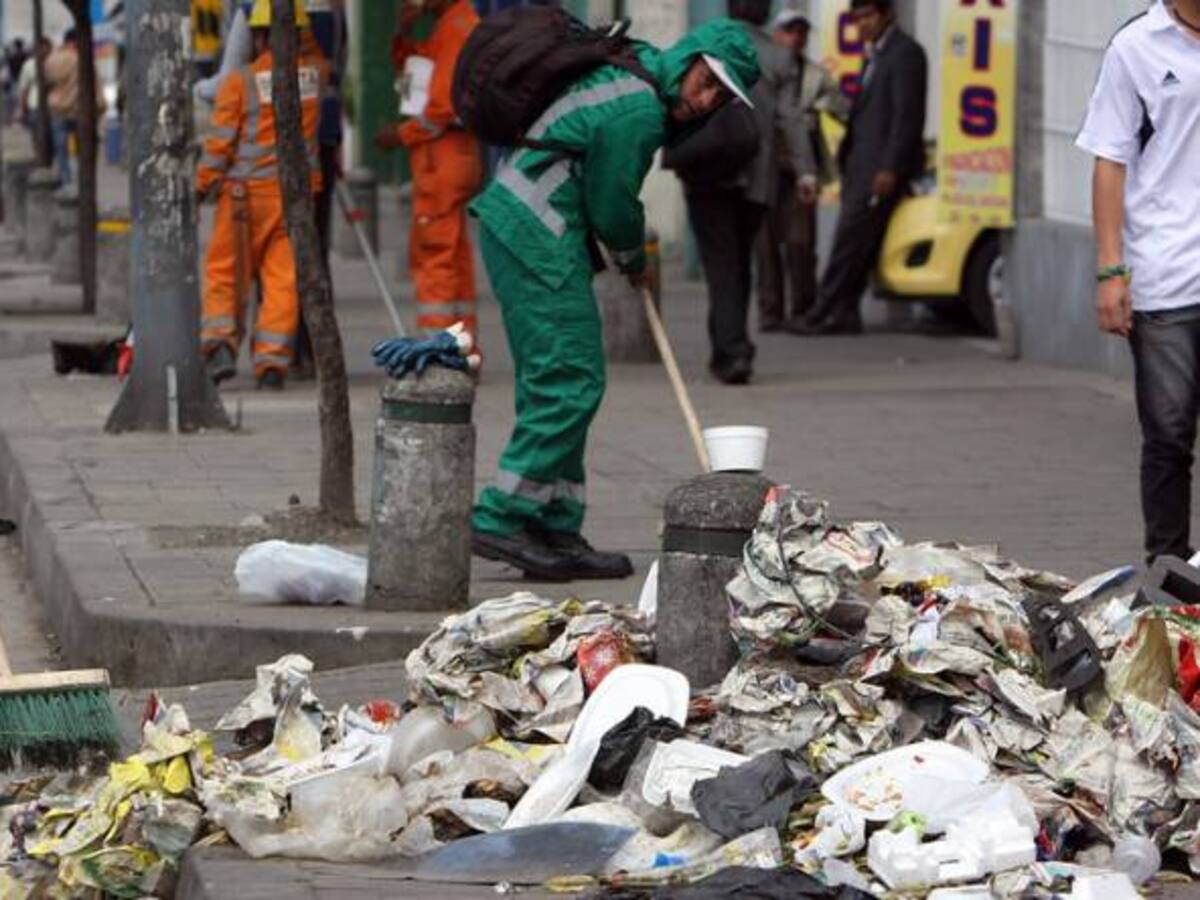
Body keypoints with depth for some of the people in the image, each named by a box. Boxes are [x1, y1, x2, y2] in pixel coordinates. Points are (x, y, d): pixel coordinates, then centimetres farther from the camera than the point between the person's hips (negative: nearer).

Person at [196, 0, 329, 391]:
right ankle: (273, 362, -3)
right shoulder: (314, 72, 2)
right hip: (297, 189, 2)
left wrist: (201, 185, 3)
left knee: (225, 272, 8)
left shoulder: (240, 81, -8)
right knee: (283, 278, 3)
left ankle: (221, 344, -8)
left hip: (246, 189, -2)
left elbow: (221, 143, -7)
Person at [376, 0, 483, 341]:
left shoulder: (459, 29, -13)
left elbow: (444, 104, -19)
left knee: (433, 256, -10)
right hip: (450, 156, 10)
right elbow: (407, 64, 21)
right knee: (454, 258, 13)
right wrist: (404, 32, 3)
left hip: (443, 157, -10)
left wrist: (402, 135, -9)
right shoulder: (447, 29, 18)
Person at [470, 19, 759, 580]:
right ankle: (501, 521, -13)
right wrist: (635, 262, 9)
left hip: (509, 225, 11)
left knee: (553, 384, 10)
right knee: (571, 380, -11)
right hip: (539, 238, -11)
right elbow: (611, 206, -10)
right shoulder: (638, 112, -18)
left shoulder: (633, 65, 13)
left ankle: (556, 532, 12)